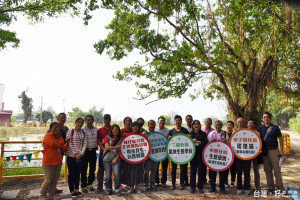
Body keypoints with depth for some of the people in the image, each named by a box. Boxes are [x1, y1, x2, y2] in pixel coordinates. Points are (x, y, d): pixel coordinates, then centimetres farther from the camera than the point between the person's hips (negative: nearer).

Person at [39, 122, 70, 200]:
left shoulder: (60, 137, 14)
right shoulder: (47, 136, -6)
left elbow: (64, 148, 5)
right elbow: (53, 144, -22)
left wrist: (67, 142, -13)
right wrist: (60, 145, -4)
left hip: (58, 161, 7)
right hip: (49, 162, -6)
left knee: (55, 180, 11)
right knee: (48, 180, -2)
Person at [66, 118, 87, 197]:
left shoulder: (83, 132, 8)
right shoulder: (70, 131, -7)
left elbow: (85, 143, 5)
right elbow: (69, 144, -12)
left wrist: (81, 153, -8)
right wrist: (75, 153, -15)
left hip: (80, 156, 5)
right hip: (71, 156, -4)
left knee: (78, 173, 12)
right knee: (71, 173, 3)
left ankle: (77, 189, 23)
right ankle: (72, 191, 14)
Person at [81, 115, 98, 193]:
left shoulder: (96, 129, 4)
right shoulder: (83, 129, -10)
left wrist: (97, 146, 7)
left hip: (93, 151, 5)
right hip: (85, 151, -5)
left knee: (92, 169, 13)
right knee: (84, 169, 3)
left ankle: (89, 184, 29)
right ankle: (84, 186, 15)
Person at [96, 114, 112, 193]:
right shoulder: (100, 130, 10)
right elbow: (98, 141, 3)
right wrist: (103, 148, -13)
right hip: (103, 151, 1)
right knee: (101, 169, 2)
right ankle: (100, 186, 8)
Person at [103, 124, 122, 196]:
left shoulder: (120, 139, 7)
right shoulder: (107, 137, 4)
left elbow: (120, 150, 4)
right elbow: (107, 147, -7)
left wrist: (116, 158, -7)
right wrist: (117, 147, -10)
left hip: (115, 159, 0)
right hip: (107, 159, 0)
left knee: (116, 174, -11)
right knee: (108, 175, 4)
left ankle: (117, 190, 2)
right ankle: (108, 189, 21)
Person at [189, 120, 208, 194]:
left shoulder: (203, 134, 7)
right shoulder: (190, 134, 8)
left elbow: (206, 142, -7)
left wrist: (198, 142, -17)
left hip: (201, 154, 0)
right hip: (193, 154, 0)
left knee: (201, 171, 2)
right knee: (193, 170, 3)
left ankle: (200, 187, 14)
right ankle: (192, 187, 14)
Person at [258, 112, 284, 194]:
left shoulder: (275, 127, 0)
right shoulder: (260, 128, 7)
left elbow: (280, 138, 0)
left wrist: (281, 150, -6)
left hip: (274, 150, -3)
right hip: (264, 151, 3)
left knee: (277, 169, -3)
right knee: (267, 170, 8)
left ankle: (280, 188, 5)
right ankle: (271, 187, 17)